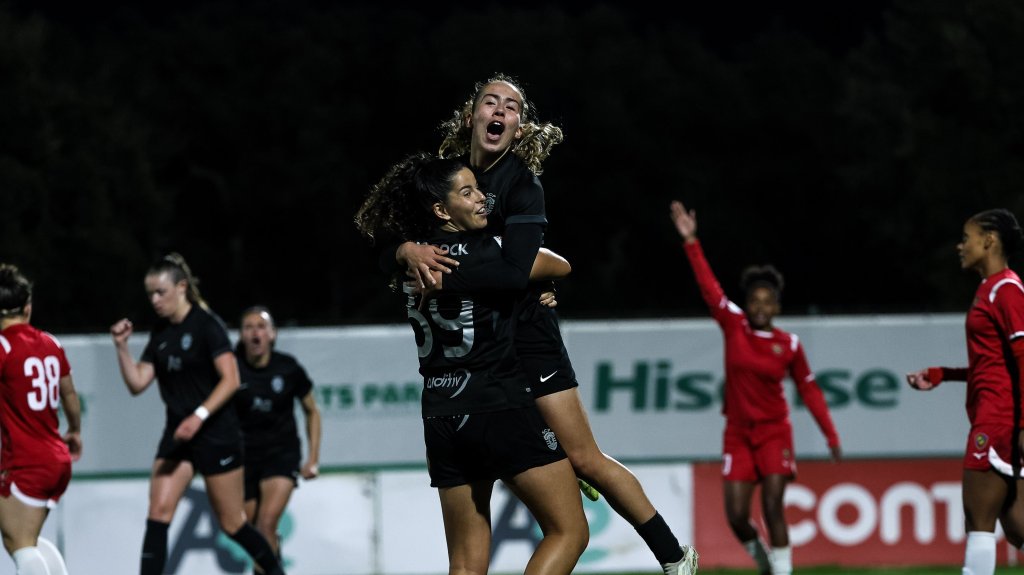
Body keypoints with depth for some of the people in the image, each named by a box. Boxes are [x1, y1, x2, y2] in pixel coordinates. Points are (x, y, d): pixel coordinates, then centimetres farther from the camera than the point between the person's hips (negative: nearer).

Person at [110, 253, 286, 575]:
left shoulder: (206, 324, -11)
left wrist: (199, 416, -27)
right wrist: (122, 347, -5)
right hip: (177, 434, 6)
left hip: (217, 434, -6)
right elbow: (137, 383, 9)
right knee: (158, 512, -9)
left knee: (232, 524, 2)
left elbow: (231, 379, -17)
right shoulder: (161, 333, 9)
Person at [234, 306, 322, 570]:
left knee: (267, 523, -22)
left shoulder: (288, 368, -6)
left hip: (282, 452, -1)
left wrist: (313, 459, 5)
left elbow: (312, 412, 9)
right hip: (244, 455, 1)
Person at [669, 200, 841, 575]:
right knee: (736, 516, -4)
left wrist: (831, 436, 3)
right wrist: (691, 241, -14)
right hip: (738, 433, 1)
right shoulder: (733, 326, -1)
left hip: (774, 433, -1)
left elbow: (809, 390, 5)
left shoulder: (789, 345, -2)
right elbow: (709, 287, -6)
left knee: (773, 509, -13)